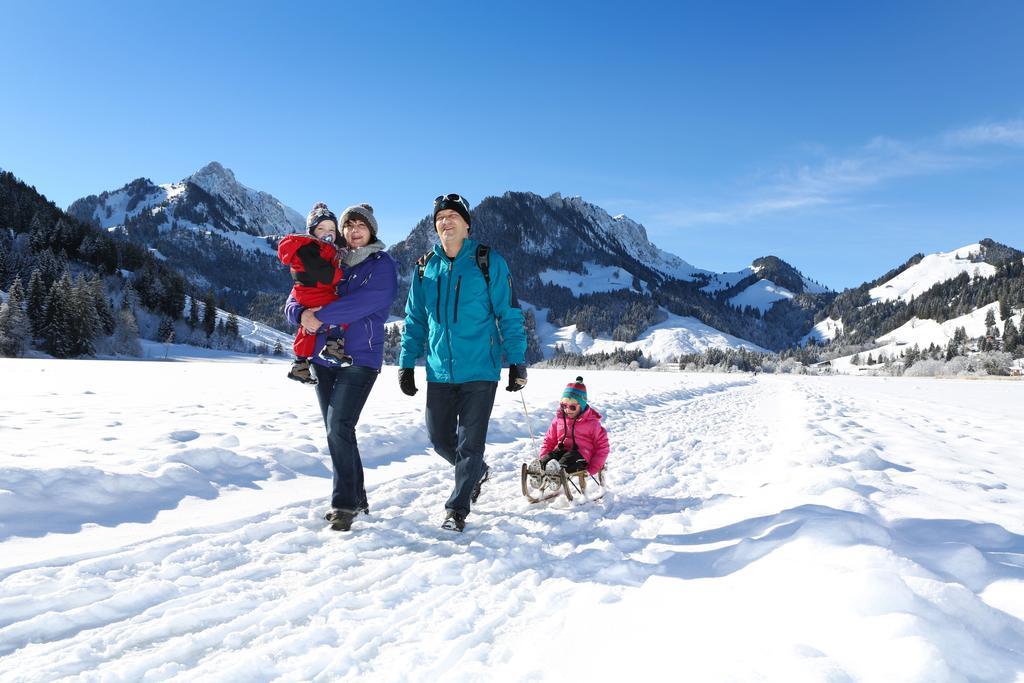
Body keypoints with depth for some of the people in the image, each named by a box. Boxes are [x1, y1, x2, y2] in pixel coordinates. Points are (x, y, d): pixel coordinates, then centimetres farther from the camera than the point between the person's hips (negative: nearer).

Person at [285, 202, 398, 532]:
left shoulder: (382, 265, -1)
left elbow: (364, 302, -19)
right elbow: (294, 300, 9)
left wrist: (320, 316, -18)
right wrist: (302, 313, -14)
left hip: (360, 359, -6)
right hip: (323, 358, 6)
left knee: (339, 427, -16)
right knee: (337, 431, 9)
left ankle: (345, 503, -6)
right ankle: (357, 497, 21)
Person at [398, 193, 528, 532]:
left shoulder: (488, 263, -3)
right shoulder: (424, 267, 8)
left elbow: (509, 315, -2)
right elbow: (414, 320, 14)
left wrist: (517, 362, -5)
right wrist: (407, 364, 9)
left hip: (479, 369, -4)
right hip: (439, 370, 4)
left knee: (469, 441, 0)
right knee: (440, 437, 11)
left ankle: (458, 508, 14)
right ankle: (477, 472, 38)